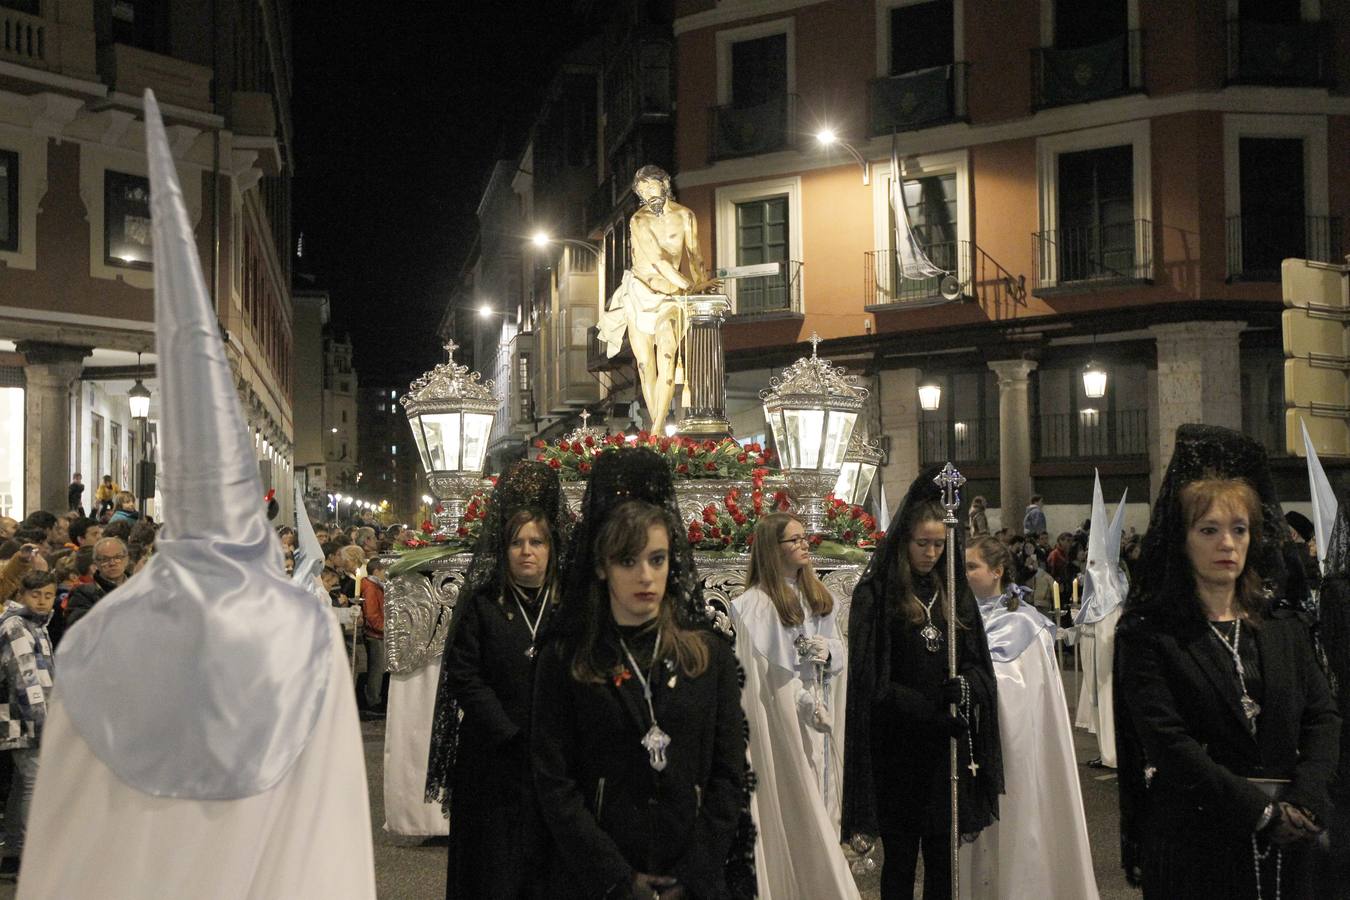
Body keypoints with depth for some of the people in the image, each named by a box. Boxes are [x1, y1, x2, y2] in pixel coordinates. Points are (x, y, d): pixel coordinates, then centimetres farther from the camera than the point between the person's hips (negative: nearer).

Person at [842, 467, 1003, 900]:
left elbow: (978, 662, 12)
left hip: (949, 749, 4)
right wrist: (930, 712, -16)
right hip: (898, 750, -4)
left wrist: (967, 685, -11)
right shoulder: (875, 595, -5)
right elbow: (869, 680, -9)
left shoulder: (954, 593, 11)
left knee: (943, 863, 8)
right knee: (900, 862, 3)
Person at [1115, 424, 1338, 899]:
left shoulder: (1283, 627, 11)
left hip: (1283, 843, 4)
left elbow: (1322, 716, 4)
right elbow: (1167, 743, -14)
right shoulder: (1148, 634, -6)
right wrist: (1263, 811, -16)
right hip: (1193, 842, -4)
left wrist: (1303, 802, -12)